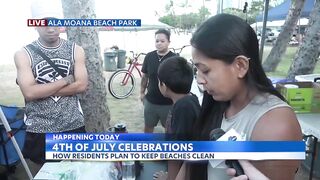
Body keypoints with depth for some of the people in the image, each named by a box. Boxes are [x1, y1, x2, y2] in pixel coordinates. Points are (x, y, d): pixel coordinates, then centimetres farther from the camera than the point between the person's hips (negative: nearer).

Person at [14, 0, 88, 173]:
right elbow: (29, 92, -15)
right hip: (39, 129, -1)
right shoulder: (23, 54, -4)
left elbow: (81, 85, -9)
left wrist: (43, 90, -12)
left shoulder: (75, 50, 1)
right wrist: (65, 81, -12)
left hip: (73, 126, 2)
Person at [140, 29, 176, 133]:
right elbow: (145, 76, 8)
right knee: (148, 126, 19)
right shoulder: (149, 56, -2)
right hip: (150, 100, 3)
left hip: (168, 102, -3)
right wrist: (142, 92, 11)